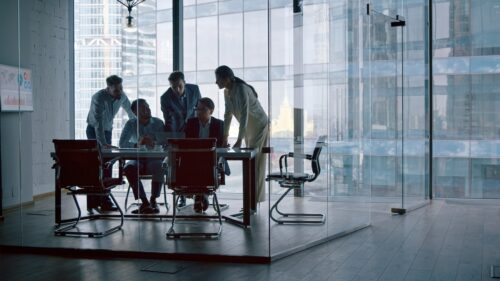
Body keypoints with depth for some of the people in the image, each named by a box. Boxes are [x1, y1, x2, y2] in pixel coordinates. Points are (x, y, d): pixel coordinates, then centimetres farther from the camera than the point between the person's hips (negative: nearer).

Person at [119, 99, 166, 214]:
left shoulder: (158, 123, 1)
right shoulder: (131, 124, 1)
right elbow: (122, 143, -10)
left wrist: (154, 143, -28)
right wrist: (137, 144, -28)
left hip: (154, 159, -1)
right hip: (137, 159, 1)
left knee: (159, 168, -34)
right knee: (128, 168, -32)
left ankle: (153, 200, -20)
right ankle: (144, 202, -26)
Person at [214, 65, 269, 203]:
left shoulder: (241, 90, -28)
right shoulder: (227, 92, -3)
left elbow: (244, 116, -35)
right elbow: (228, 115, 3)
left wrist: (239, 141, -40)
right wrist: (225, 137, 2)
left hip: (259, 126, -8)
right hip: (249, 128, 8)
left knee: (255, 162, -9)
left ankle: (255, 200, -4)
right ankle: (254, 198, 16)